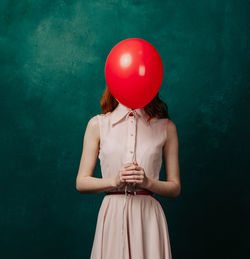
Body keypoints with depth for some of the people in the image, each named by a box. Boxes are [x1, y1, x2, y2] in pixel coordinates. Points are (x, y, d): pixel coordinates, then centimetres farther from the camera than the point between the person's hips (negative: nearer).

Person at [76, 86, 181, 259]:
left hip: (149, 218, 0)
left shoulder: (166, 127, 3)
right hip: (113, 217, 0)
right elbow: (81, 183, 4)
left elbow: (175, 188, 6)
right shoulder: (98, 124, 3)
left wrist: (147, 182, -13)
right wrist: (115, 180, -13)